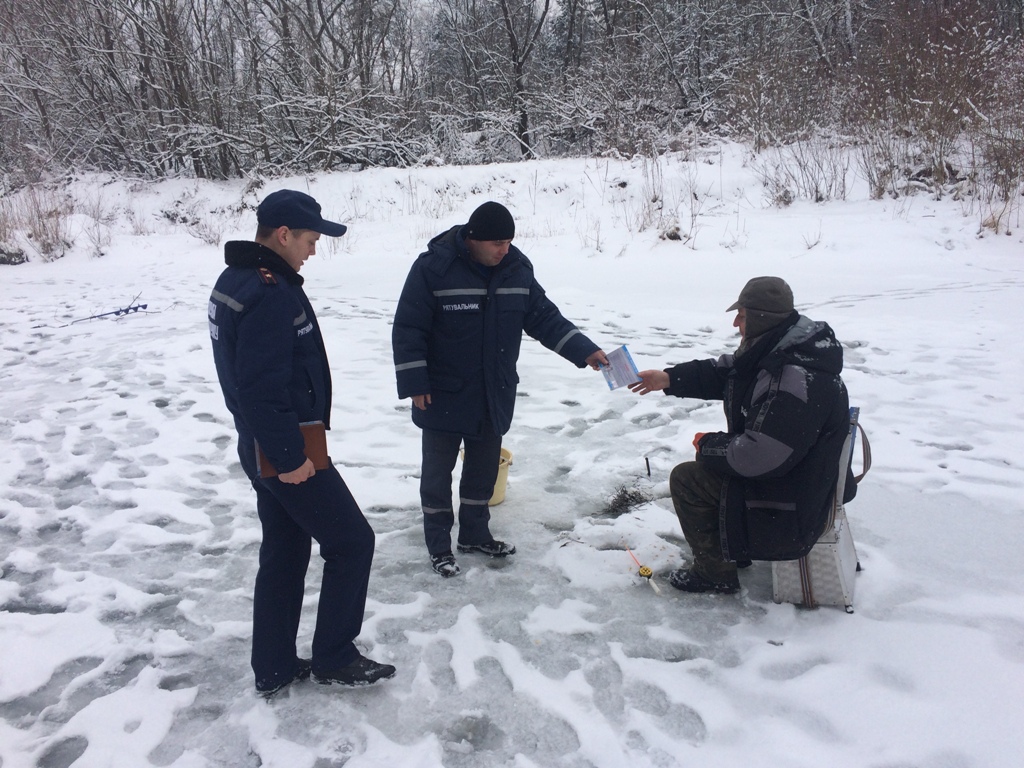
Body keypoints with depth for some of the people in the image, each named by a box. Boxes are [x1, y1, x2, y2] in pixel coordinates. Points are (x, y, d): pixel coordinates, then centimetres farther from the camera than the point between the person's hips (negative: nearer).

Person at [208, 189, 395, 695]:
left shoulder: (234, 281, 9)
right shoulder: (271, 295, -24)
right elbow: (264, 389, -28)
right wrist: (291, 457, -19)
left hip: (263, 449, 10)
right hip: (288, 452, -10)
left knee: (283, 554, 18)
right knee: (351, 541, 5)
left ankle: (274, 669, 28)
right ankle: (333, 657, 17)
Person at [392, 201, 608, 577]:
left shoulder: (517, 269, -2)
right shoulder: (433, 267, -18)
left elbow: (546, 318, 3)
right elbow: (407, 329, -15)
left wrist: (585, 351, -8)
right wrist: (414, 383, -17)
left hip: (495, 396, 5)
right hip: (443, 396, -5)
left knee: (484, 466, 17)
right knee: (438, 470, 7)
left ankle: (475, 533, 35)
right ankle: (439, 544, 22)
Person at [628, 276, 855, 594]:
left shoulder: (798, 380, -34)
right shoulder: (777, 350, -2)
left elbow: (759, 456, -33)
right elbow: (725, 372, 10)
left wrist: (708, 445, -16)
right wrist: (669, 379, 1)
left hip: (793, 505, -10)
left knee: (686, 479, -5)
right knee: (708, 460, 23)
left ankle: (715, 572, 11)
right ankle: (733, 548, 35)